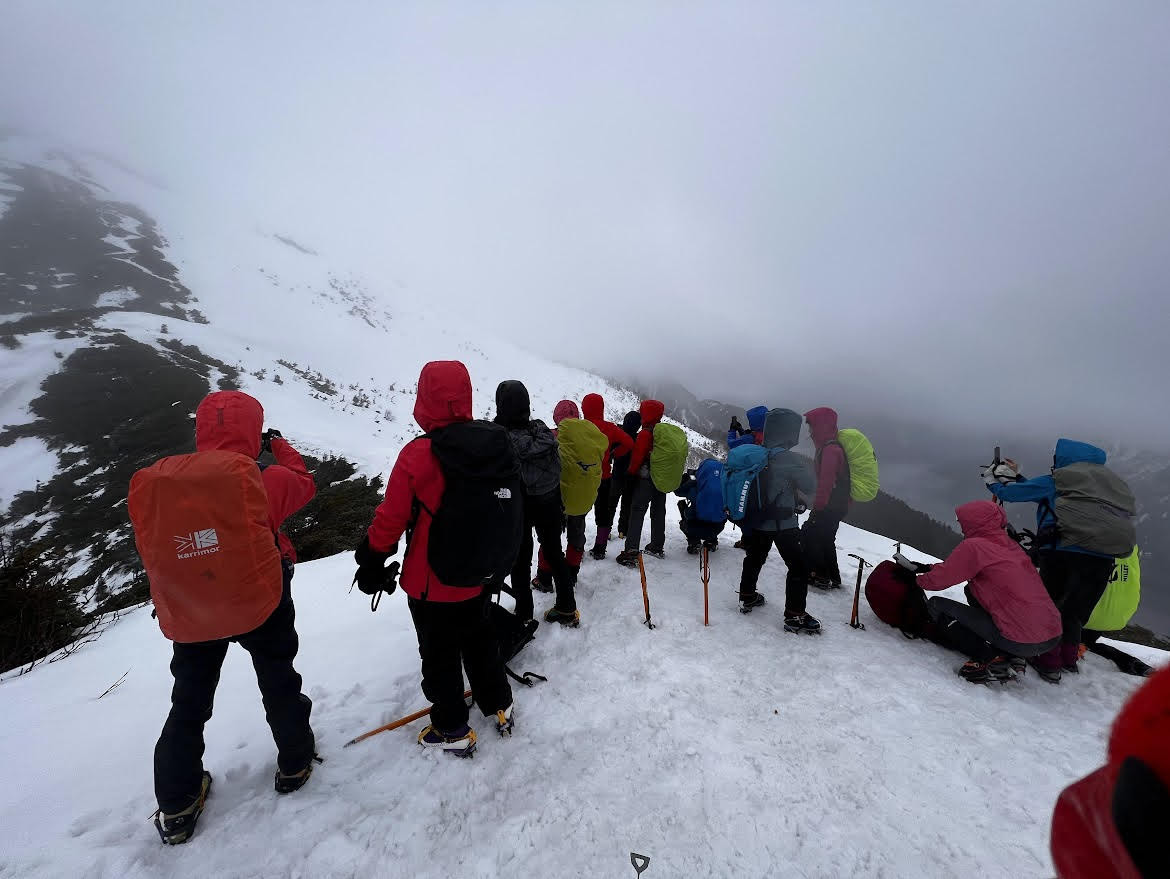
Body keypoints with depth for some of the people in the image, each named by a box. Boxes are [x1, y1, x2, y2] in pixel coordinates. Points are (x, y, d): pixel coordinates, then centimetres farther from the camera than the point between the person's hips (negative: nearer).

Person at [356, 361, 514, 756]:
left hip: (432, 583, -5)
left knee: (439, 656, 17)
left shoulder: (418, 455, -26)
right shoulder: (496, 446, -9)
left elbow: (390, 520, -16)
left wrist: (371, 562, 3)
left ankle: (452, 730, 35)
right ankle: (499, 707, 43)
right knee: (480, 639, 26)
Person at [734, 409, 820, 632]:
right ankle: (794, 615, 9)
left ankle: (747, 597, 36)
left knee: (754, 559, 23)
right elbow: (810, 488, -10)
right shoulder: (788, 459, -19)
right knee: (798, 567, 6)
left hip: (757, 520, 6)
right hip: (783, 523, -6)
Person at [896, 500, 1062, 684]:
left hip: (1021, 642, -8)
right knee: (971, 590, 24)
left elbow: (939, 580, -6)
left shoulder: (974, 546, -13)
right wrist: (922, 567, 20)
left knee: (936, 605, 2)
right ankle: (1008, 655, 15)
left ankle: (990, 658, -5)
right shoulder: (1009, 544, 11)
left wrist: (914, 578, 12)